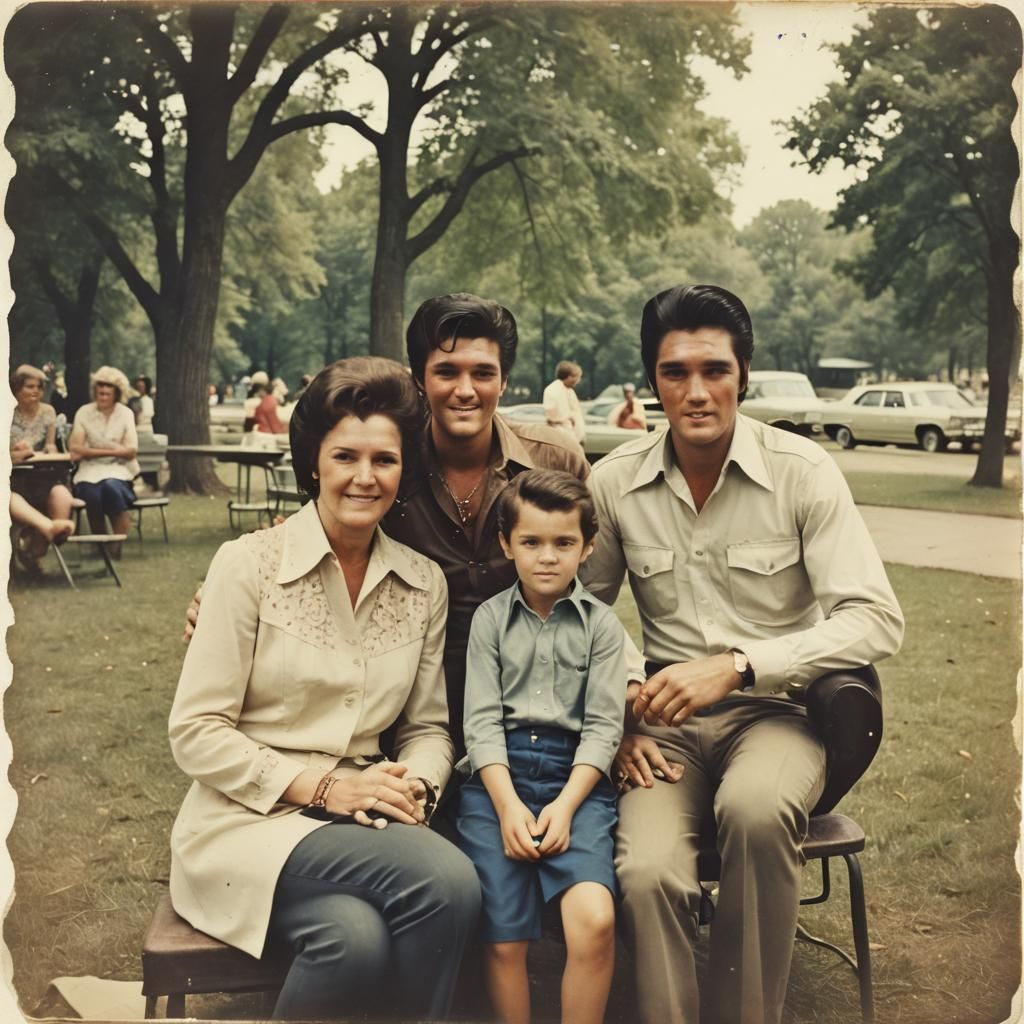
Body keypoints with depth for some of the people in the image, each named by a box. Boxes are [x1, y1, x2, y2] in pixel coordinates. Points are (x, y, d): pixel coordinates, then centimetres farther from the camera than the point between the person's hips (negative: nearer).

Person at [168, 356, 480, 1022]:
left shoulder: (424, 583, 7)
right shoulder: (250, 563, -6)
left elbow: (428, 726, 12)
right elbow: (195, 733, -6)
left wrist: (414, 785, -10)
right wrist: (320, 786, -16)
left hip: (361, 819, 3)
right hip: (249, 821, -3)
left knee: (360, 936, -33)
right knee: (446, 881, -29)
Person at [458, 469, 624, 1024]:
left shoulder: (600, 624, 7)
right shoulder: (491, 618, 8)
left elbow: (603, 727, 2)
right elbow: (482, 721, 2)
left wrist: (565, 806, -11)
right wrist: (509, 805, -11)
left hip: (575, 776, 0)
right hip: (499, 775, 1)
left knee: (595, 919, -22)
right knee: (504, 938, -11)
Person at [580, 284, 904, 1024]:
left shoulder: (803, 471, -8)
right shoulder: (615, 482, 0)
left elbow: (877, 621, -13)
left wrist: (737, 665, -23)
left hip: (775, 708, -1)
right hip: (665, 721, 2)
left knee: (755, 808, -35)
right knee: (646, 871, -28)